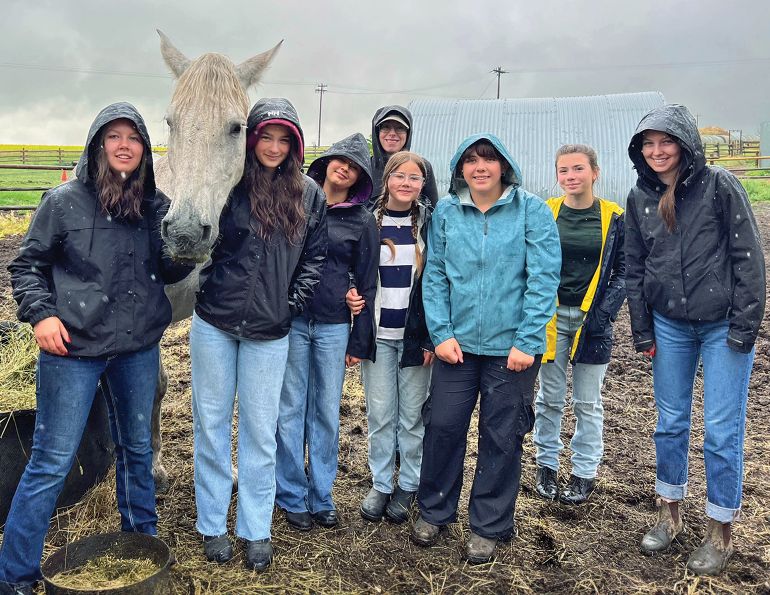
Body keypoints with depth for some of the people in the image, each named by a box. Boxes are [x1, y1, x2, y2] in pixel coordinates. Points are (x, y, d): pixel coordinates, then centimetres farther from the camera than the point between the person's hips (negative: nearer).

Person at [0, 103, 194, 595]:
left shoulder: (156, 206, 2)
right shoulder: (65, 201, -6)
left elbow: (167, 271, 9)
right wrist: (40, 313, -13)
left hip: (139, 347, 4)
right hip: (74, 350, -4)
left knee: (137, 449, 19)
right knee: (52, 461, 2)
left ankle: (143, 540, 39)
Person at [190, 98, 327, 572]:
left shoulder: (309, 195, 2)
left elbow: (314, 257, 7)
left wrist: (293, 302, -1)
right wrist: (207, 288, -5)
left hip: (269, 330, 1)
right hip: (215, 323, 0)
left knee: (260, 430, 8)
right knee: (212, 423, 10)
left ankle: (256, 530, 23)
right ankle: (213, 525, 27)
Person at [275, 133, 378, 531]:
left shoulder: (363, 221, 4)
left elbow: (366, 283, 6)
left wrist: (359, 342, 3)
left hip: (333, 325, 0)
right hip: (290, 319, 0)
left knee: (327, 414, 8)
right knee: (290, 411, 4)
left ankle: (321, 496, 22)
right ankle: (292, 496, 18)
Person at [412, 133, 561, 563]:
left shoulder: (532, 210, -5)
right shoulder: (446, 212, 3)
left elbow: (543, 280, -9)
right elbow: (435, 276, 3)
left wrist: (527, 342, -13)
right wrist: (441, 333, -6)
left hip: (512, 346, -2)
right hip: (457, 344, 2)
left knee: (501, 438, 8)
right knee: (443, 427, 7)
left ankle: (489, 527, 26)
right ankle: (434, 511, 30)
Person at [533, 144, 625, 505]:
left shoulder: (614, 218, -1)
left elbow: (623, 271, 2)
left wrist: (605, 311, -11)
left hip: (593, 320, -1)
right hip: (552, 317, 1)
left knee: (587, 402, 8)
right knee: (550, 397, 9)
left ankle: (584, 472, 21)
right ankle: (546, 465, 23)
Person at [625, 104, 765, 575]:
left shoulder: (719, 186, -9)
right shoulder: (640, 198, 4)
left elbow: (749, 258, -10)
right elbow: (634, 268, 9)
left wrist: (744, 328, -13)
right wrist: (643, 332, 6)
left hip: (723, 325, -4)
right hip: (669, 325, 4)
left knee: (723, 430, 1)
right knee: (671, 422, 12)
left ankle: (721, 533, 17)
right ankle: (670, 515, 29)